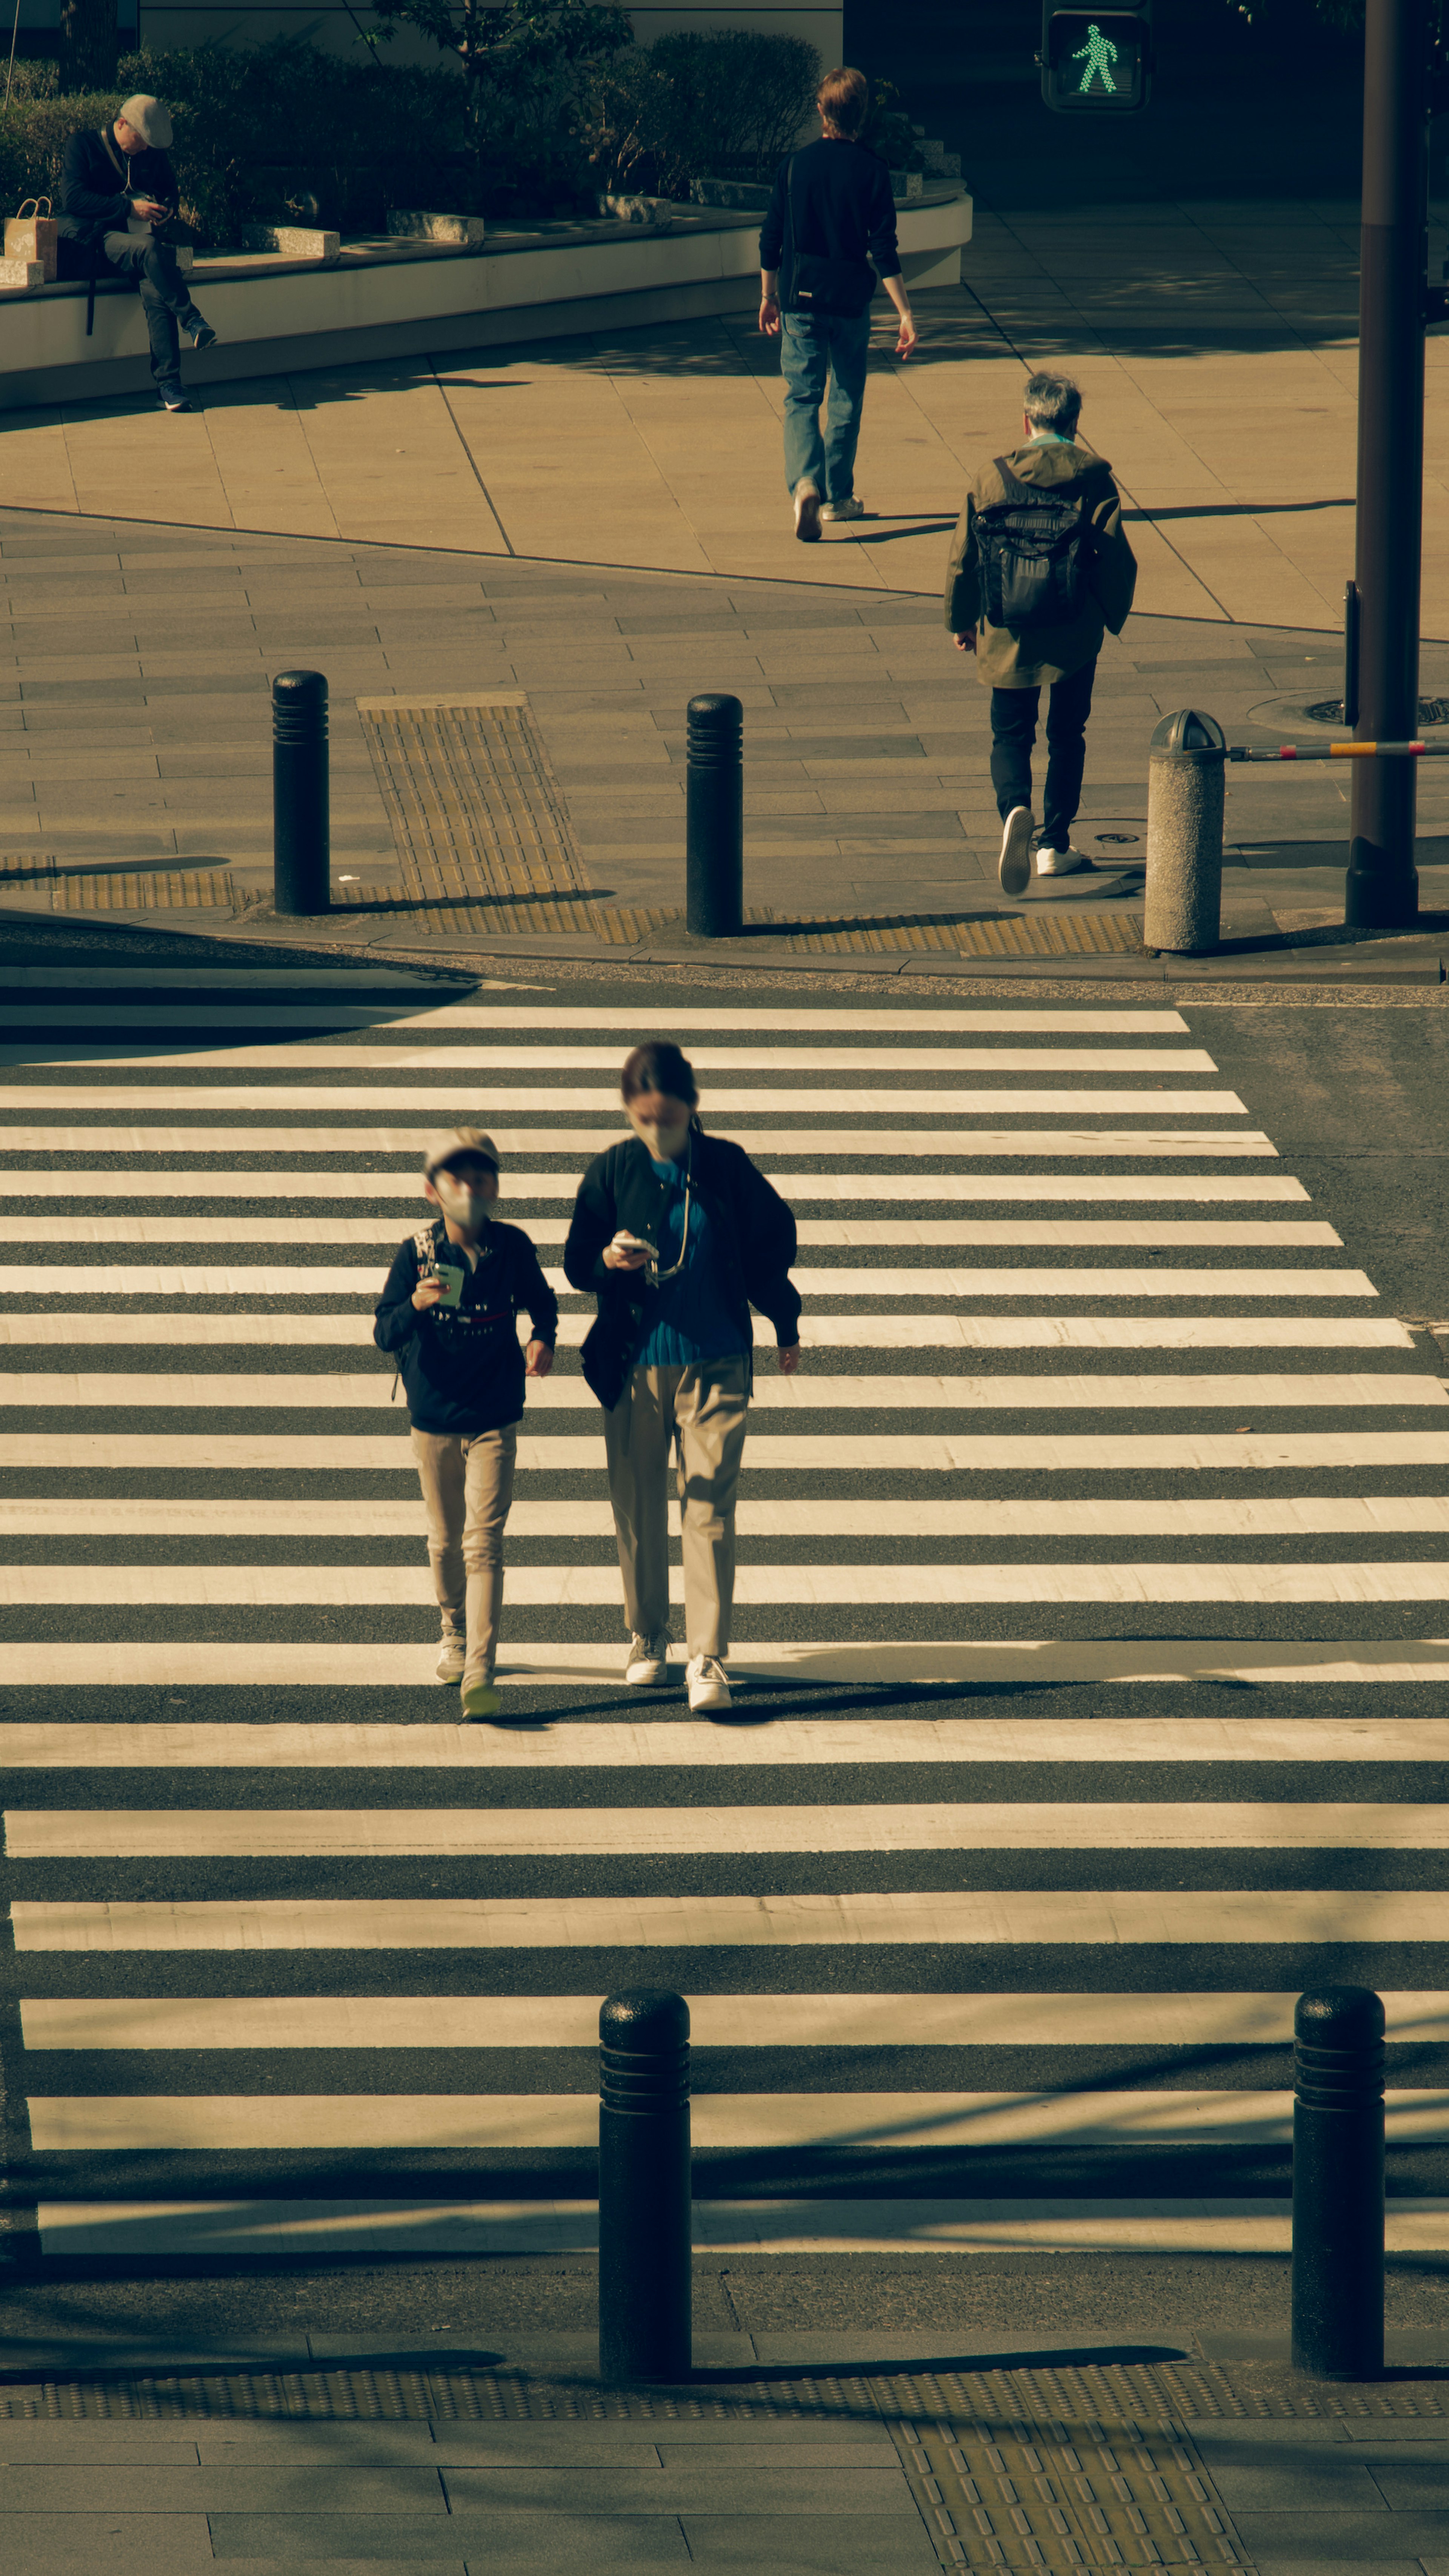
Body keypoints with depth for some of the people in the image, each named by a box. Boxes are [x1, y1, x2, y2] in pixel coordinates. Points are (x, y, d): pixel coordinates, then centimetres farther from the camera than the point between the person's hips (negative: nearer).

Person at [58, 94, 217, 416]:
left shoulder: (154, 154, 15)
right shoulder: (82, 146, 1)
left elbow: (170, 189, 28)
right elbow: (73, 197, -11)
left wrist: (167, 208, 2)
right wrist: (129, 208, -18)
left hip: (136, 235, 4)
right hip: (93, 241, -4)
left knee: (156, 290, -29)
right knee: (149, 248, -37)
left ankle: (169, 385, -33)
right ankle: (191, 320, -36)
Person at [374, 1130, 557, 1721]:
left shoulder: (512, 1247, -7)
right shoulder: (415, 1254, -10)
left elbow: (540, 1300, 13)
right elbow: (385, 1334, -16)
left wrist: (544, 1338, -8)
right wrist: (416, 1305, -37)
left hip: (493, 1419, -1)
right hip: (434, 1417, 1)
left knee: (483, 1543, -11)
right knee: (446, 1541, 15)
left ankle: (479, 1675, -16)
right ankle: (456, 1631, 43)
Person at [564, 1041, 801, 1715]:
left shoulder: (727, 1167, -1)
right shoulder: (611, 1172, -2)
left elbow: (772, 1242, 11)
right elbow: (575, 1263, 2)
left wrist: (786, 1328, 16)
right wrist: (608, 1262, -21)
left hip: (716, 1363, -1)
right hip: (635, 1363, 1)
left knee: (710, 1507, -8)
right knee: (637, 1507, 9)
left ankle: (708, 1658, -9)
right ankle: (646, 1637, 27)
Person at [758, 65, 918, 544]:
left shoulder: (795, 165, -1)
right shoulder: (871, 171, -6)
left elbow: (771, 239, 3)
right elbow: (884, 251, -9)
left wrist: (768, 297, 17)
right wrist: (905, 314, -6)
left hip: (802, 296, 0)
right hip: (851, 299, 0)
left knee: (801, 398, -1)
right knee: (846, 400, 15)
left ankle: (805, 483, -26)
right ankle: (839, 496, 25)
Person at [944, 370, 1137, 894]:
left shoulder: (992, 479, -4)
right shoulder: (1093, 481, -7)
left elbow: (962, 559, 0)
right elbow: (1119, 561, -8)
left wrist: (961, 621, 15)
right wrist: (1114, 616, 11)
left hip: (1007, 636, 0)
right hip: (1075, 636, 0)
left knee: (1011, 734, 9)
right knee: (1067, 735, 17)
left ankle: (1015, 809, -21)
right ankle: (1055, 845, 19)